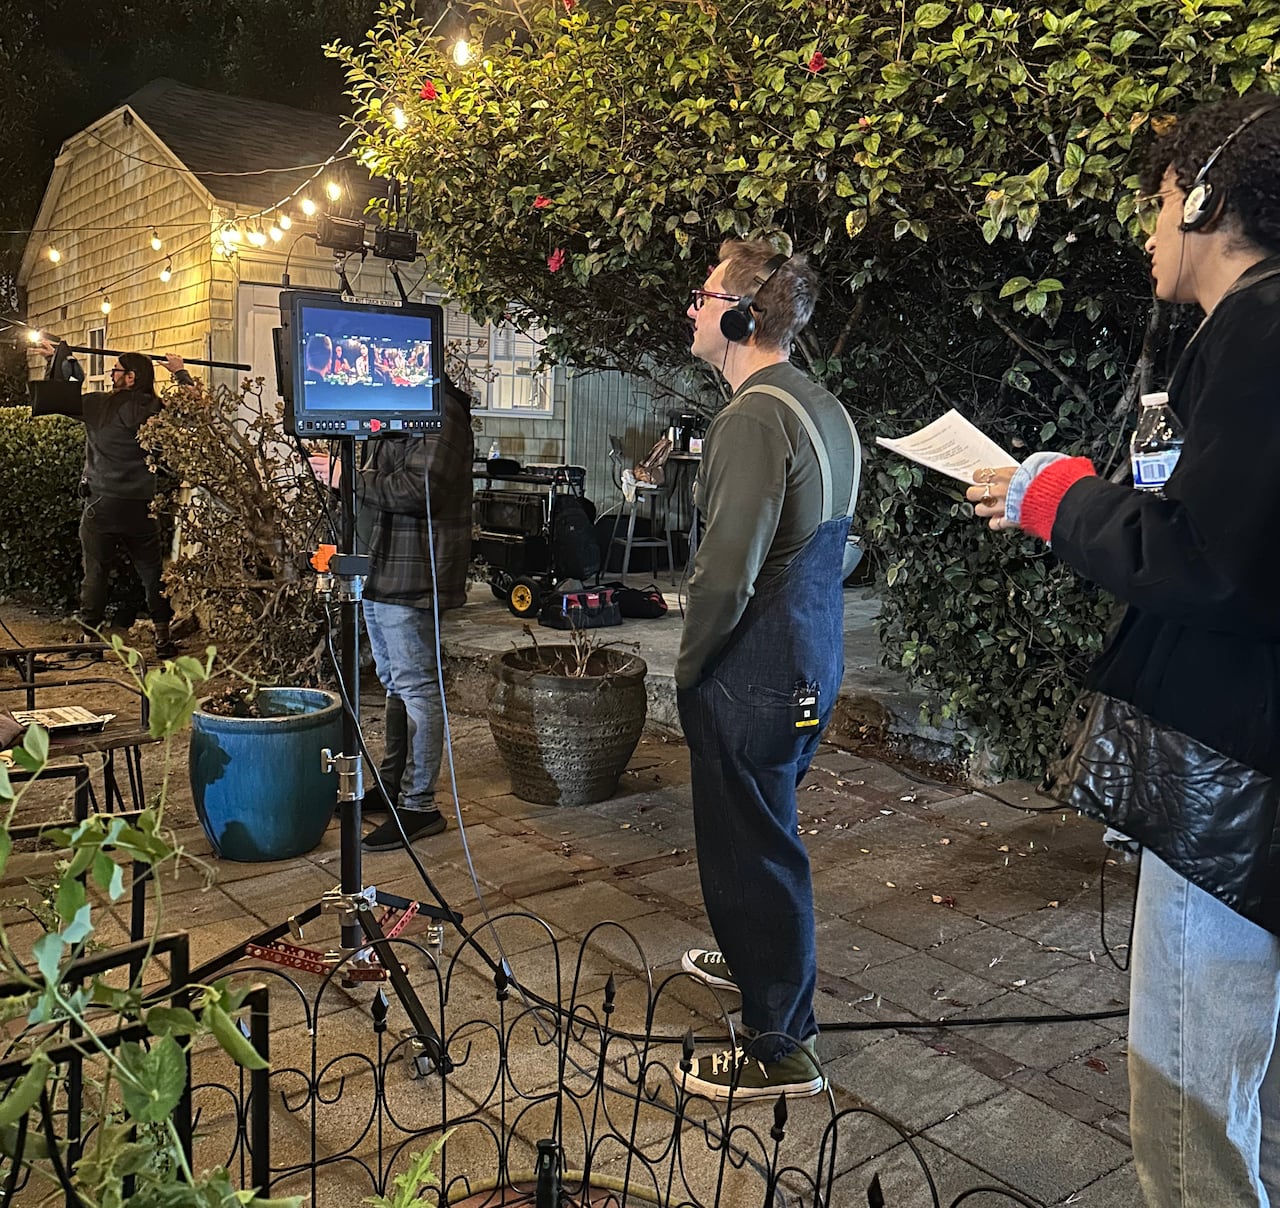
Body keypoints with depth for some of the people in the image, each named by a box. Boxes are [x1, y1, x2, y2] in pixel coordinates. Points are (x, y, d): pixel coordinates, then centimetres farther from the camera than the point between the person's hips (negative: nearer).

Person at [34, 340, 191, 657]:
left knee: (95, 572, 7)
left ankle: (88, 637, 11)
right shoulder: (159, 410, -4)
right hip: (142, 507, 1)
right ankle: (164, 637, 10)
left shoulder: (98, 404, -5)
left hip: (101, 505, -1)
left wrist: (56, 358, 20)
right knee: (152, 572, 9)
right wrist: (180, 372, 22)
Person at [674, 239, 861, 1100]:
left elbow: (727, 574, -27)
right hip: (812, 664, 10)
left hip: (754, 677, -10)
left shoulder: (754, 419, -21)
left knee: (750, 850, 3)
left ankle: (780, 1048, 17)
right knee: (764, 832, 25)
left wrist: (689, 667, -10)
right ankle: (756, 960, 46)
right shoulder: (823, 408, 9)